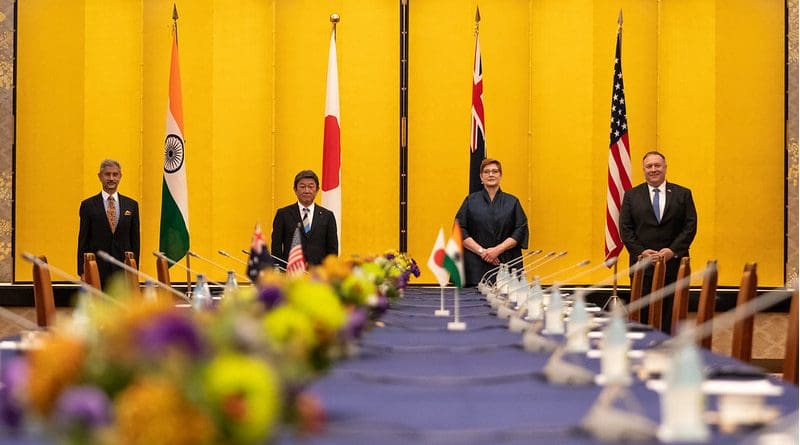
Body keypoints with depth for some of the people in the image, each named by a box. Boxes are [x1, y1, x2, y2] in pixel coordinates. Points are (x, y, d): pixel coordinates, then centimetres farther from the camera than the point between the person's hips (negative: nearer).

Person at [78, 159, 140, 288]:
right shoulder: (88, 205, 3)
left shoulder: (131, 205, 9)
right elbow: (83, 240, 3)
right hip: (96, 268, -2)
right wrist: (82, 272, -3)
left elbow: (135, 240, 10)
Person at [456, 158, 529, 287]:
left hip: (506, 264, 0)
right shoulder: (471, 201, 10)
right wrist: (481, 251, -10)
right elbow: (460, 230, 3)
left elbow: (521, 231, 3)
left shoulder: (512, 202, 10)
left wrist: (498, 250, -10)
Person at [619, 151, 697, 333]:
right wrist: (640, 251, -10)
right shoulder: (631, 195, 9)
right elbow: (625, 228, 4)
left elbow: (691, 226, 2)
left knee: (671, 317, 0)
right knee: (642, 316, 1)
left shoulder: (683, 194, 8)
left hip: (673, 264, 0)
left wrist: (673, 250, -10)